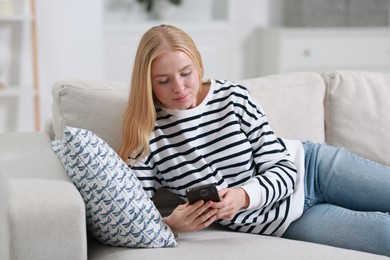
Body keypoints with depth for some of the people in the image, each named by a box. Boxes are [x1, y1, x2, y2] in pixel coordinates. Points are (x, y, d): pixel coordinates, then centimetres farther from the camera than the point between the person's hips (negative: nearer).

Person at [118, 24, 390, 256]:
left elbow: (284, 168, -14)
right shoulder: (145, 137, -17)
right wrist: (170, 224, -39)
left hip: (306, 166, 1)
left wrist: (243, 196, -33)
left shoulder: (234, 97, -16)